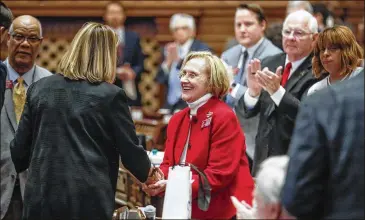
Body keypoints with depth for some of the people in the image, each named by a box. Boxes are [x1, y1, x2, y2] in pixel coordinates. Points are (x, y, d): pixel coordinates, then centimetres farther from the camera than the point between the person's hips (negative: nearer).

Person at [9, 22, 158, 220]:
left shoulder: (39, 88, 7)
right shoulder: (111, 95, -3)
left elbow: (20, 149, 10)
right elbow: (130, 151, 0)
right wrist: (148, 174, 21)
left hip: (42, 198, 3)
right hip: (90, 200, -3)